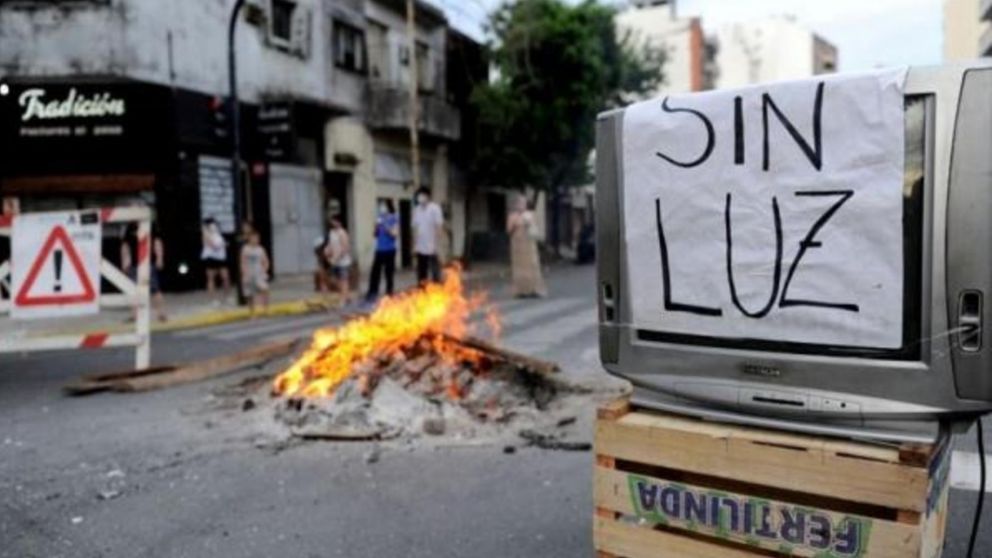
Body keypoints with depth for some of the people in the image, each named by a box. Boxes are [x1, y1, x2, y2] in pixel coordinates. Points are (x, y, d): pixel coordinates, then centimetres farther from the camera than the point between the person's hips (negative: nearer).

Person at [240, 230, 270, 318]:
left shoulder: (260, 249, 5)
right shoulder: (245, 249, -3)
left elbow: (266, 262, 12)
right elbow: (243, 263, -5)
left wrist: (263, 271, -2)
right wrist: (245, 274, -12)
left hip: (259, 275, 1)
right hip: (249, 275, -1)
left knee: (264, 289, -23)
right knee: (250, 296, 4)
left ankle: (266, 308, -13)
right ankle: (252, 314, 13)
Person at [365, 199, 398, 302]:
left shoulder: (394, 218, -5)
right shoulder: (380, 218, 9)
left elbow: (395, 234, -12)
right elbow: (376, 234, 13)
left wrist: (385, 225, -18)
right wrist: (377, 225, -5)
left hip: (389, 250, -4)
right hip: (379, 250, 5)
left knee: (389, 273, 2)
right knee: (374, 272, 2)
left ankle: (389, 294, 11)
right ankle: (372, 294, 8)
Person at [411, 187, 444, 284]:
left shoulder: (434, 208, -9)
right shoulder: (416, 210, 9)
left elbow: (440, 227, -11)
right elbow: (415, 228, 14)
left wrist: (436, 244, -16)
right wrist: (414, 245, 11)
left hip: (432, 248, -5)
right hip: (420, 248, 6)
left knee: (435, 274, -3)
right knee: (421, 275, 9)